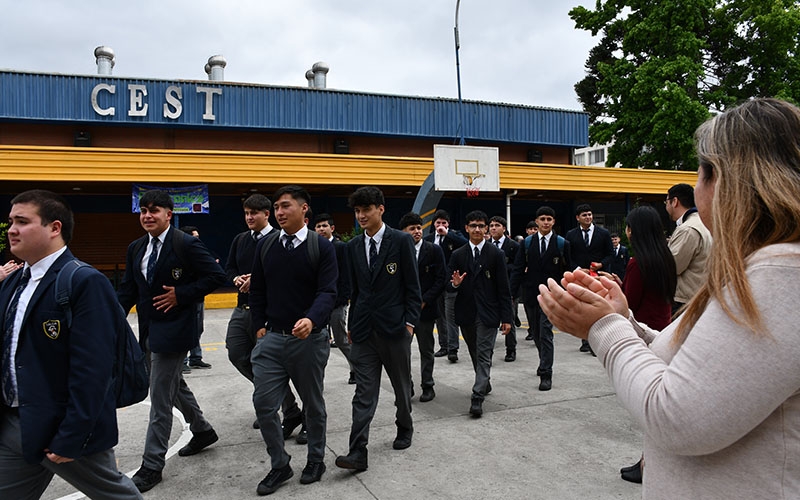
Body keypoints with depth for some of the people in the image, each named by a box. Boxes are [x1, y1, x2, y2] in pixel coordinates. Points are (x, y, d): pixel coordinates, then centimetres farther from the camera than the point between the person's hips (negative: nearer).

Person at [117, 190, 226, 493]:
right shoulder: (136, 248, 8)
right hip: (149, 329, 8)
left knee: (160, 397, -2)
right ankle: (202, 431, 43)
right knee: (174, 384, 22)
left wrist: (181, 295, -18)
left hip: (174, 328, -8)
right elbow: (128, 290, 9)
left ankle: (152, 465, 11)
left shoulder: (186, 245, -14)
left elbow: (216, 276, -14)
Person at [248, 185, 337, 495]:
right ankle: (279, 465, 21)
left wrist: (312, 320, -32)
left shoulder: (321, 247, -8)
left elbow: (328, 292, -16)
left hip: (309, 338, -3)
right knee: (263, 403, 1)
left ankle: (316, 460, 33)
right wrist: (259, 325, 5)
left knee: (313, 404, 12)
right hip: (272, 337, 4)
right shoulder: (265, 246, 5)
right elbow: (258, 290, 12)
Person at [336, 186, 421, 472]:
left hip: (394, 327, -3)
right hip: (364, 329, 3)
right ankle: (358, 452, 1)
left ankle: (404, 427, 38)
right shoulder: (353, 246, 8)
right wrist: (351, 324, 12)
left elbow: (413, 286, -5)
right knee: (364, 391, 0)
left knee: (401, 384, 15)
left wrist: (410, 322, -10)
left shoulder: (401, 241, -5)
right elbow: (355, 289, 13)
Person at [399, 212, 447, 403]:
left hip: (424, 308, -1)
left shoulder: (434, 250, -2)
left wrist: (424, 300, -11)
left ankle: (427, 387, 23)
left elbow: (441, 279, -5)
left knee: (426, 350, 10)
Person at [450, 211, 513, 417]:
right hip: (466, 313, 4)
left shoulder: (496, 254, -2)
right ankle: (485, 383, 38)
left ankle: (478, 397, -5)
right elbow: (451, 285, 7)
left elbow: (503, 288, -3)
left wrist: (507, 317, -6)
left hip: (488, 313, -3)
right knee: (475, 354, 17)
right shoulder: (458, 255, 5)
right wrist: (455, 283, -18)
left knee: (484, 355, -6)